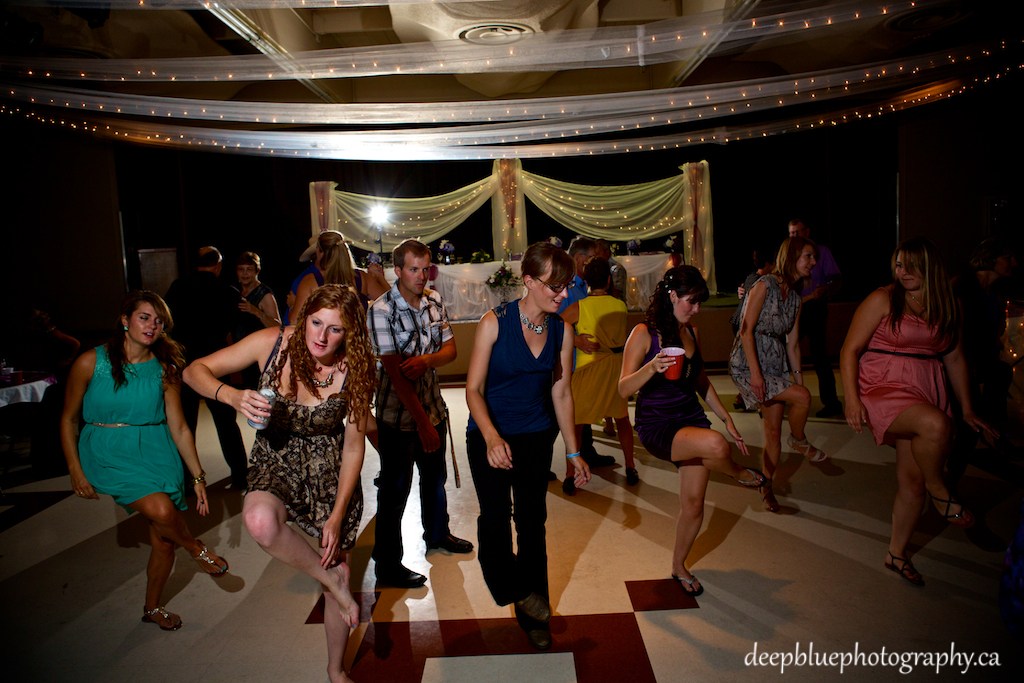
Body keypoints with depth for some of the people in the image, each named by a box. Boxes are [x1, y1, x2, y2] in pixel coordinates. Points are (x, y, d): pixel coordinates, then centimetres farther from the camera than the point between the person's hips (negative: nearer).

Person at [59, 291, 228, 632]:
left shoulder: (165, 369, -2)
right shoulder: (91, 362, -7)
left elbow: (179, 427, 1)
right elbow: (68, 419, 2)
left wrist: (198, 476, 0)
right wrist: (75, 471, -2)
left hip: (158, 453, 3)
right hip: (109, 455, -3)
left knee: (163, 540, 6)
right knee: (162, 511, -27)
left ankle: (152, 608, 34)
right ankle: (196, 548, 8)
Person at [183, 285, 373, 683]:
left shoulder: (353, 371, -16)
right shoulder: (272, 344, -16)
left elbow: (354, 446, -9)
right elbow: (195, 371, -10)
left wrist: (337, 516, -12)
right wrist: (233, 396, -32)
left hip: (332, 474, 0)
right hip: (276, 466, 0)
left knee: (337, 573, 8)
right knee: (259, 520, -36)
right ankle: (332, 580, -7)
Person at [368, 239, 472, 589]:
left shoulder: (434, 300, 0)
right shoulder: (382, 310, -19)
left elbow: (450, 348, 3)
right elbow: (394, 371, -23)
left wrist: (427, 359, -22)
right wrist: (422, 422, -23)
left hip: (433, 406, 7)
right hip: (398, 414, -6)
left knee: (435, 475, 24)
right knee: (395, 488, 4)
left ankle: (437, 533, 47)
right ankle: (387, 564, 20)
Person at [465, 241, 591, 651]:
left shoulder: (562, 331, 0)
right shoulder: (494, 323, -12)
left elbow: (561, 393, 7)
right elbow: (473, 388, -12)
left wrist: (573, 452, 6)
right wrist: (491, 436, -29)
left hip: (536, 436, 3)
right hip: (489, 436, -3)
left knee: (532, 521, 9)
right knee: (495, 514, -18)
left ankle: (532, 615, 28)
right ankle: (512, 589, 11)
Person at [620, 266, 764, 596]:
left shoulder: (691, 331, 8)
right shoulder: (644, 333, -11)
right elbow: (624, 389, -15)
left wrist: (727, 419, 19)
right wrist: (651, 368, -32)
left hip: (693, 421, 6)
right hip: (656, 427, -6)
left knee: (693, 505, 3)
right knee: (715, 445, -33)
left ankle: (679, 566, 29)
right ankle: (739, 474, 3)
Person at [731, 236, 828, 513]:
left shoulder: (795, 298, 12)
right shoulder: (765, 285, -11)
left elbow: (792, 344, 15)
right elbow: (746, 330, -17)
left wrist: (799, 378, 10)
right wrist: (755, 372, -23)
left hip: (776, 366, 7)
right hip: (747, 364, -7)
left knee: (774, 431, 5)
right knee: (802, 397, -21)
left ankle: (767, 487, 18)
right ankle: (799, 441, 8)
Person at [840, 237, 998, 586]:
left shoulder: (946, 306, 10)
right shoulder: (882, 300, -4)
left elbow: (954, 359, 19)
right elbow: (850, 351, -7)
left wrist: (967, 409, 19)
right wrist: (851, 399, -17)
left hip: (926, 393, 5)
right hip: (883, 388, -5)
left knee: (912, 479, 3)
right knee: (935, 424, -35)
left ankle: (897, 552, 22)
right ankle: (939, 491, -7)